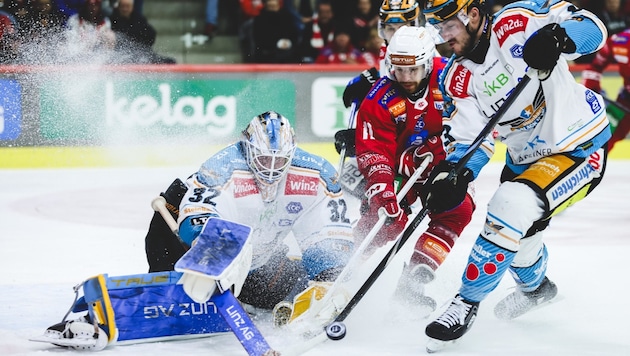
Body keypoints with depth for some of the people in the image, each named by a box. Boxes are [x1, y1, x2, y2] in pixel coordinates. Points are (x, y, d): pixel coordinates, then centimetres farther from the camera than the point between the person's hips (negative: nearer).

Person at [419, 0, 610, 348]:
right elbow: (470, 138, -7)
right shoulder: (456, 78, -4)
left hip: (579, 147, -8)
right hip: (525, 158, 8)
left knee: (510, 208, -25)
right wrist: (454, 173, -27)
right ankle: (535, 286, 54)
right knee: (515, 230, 19)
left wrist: (558, 38, -43)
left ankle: (467, 303, -10)